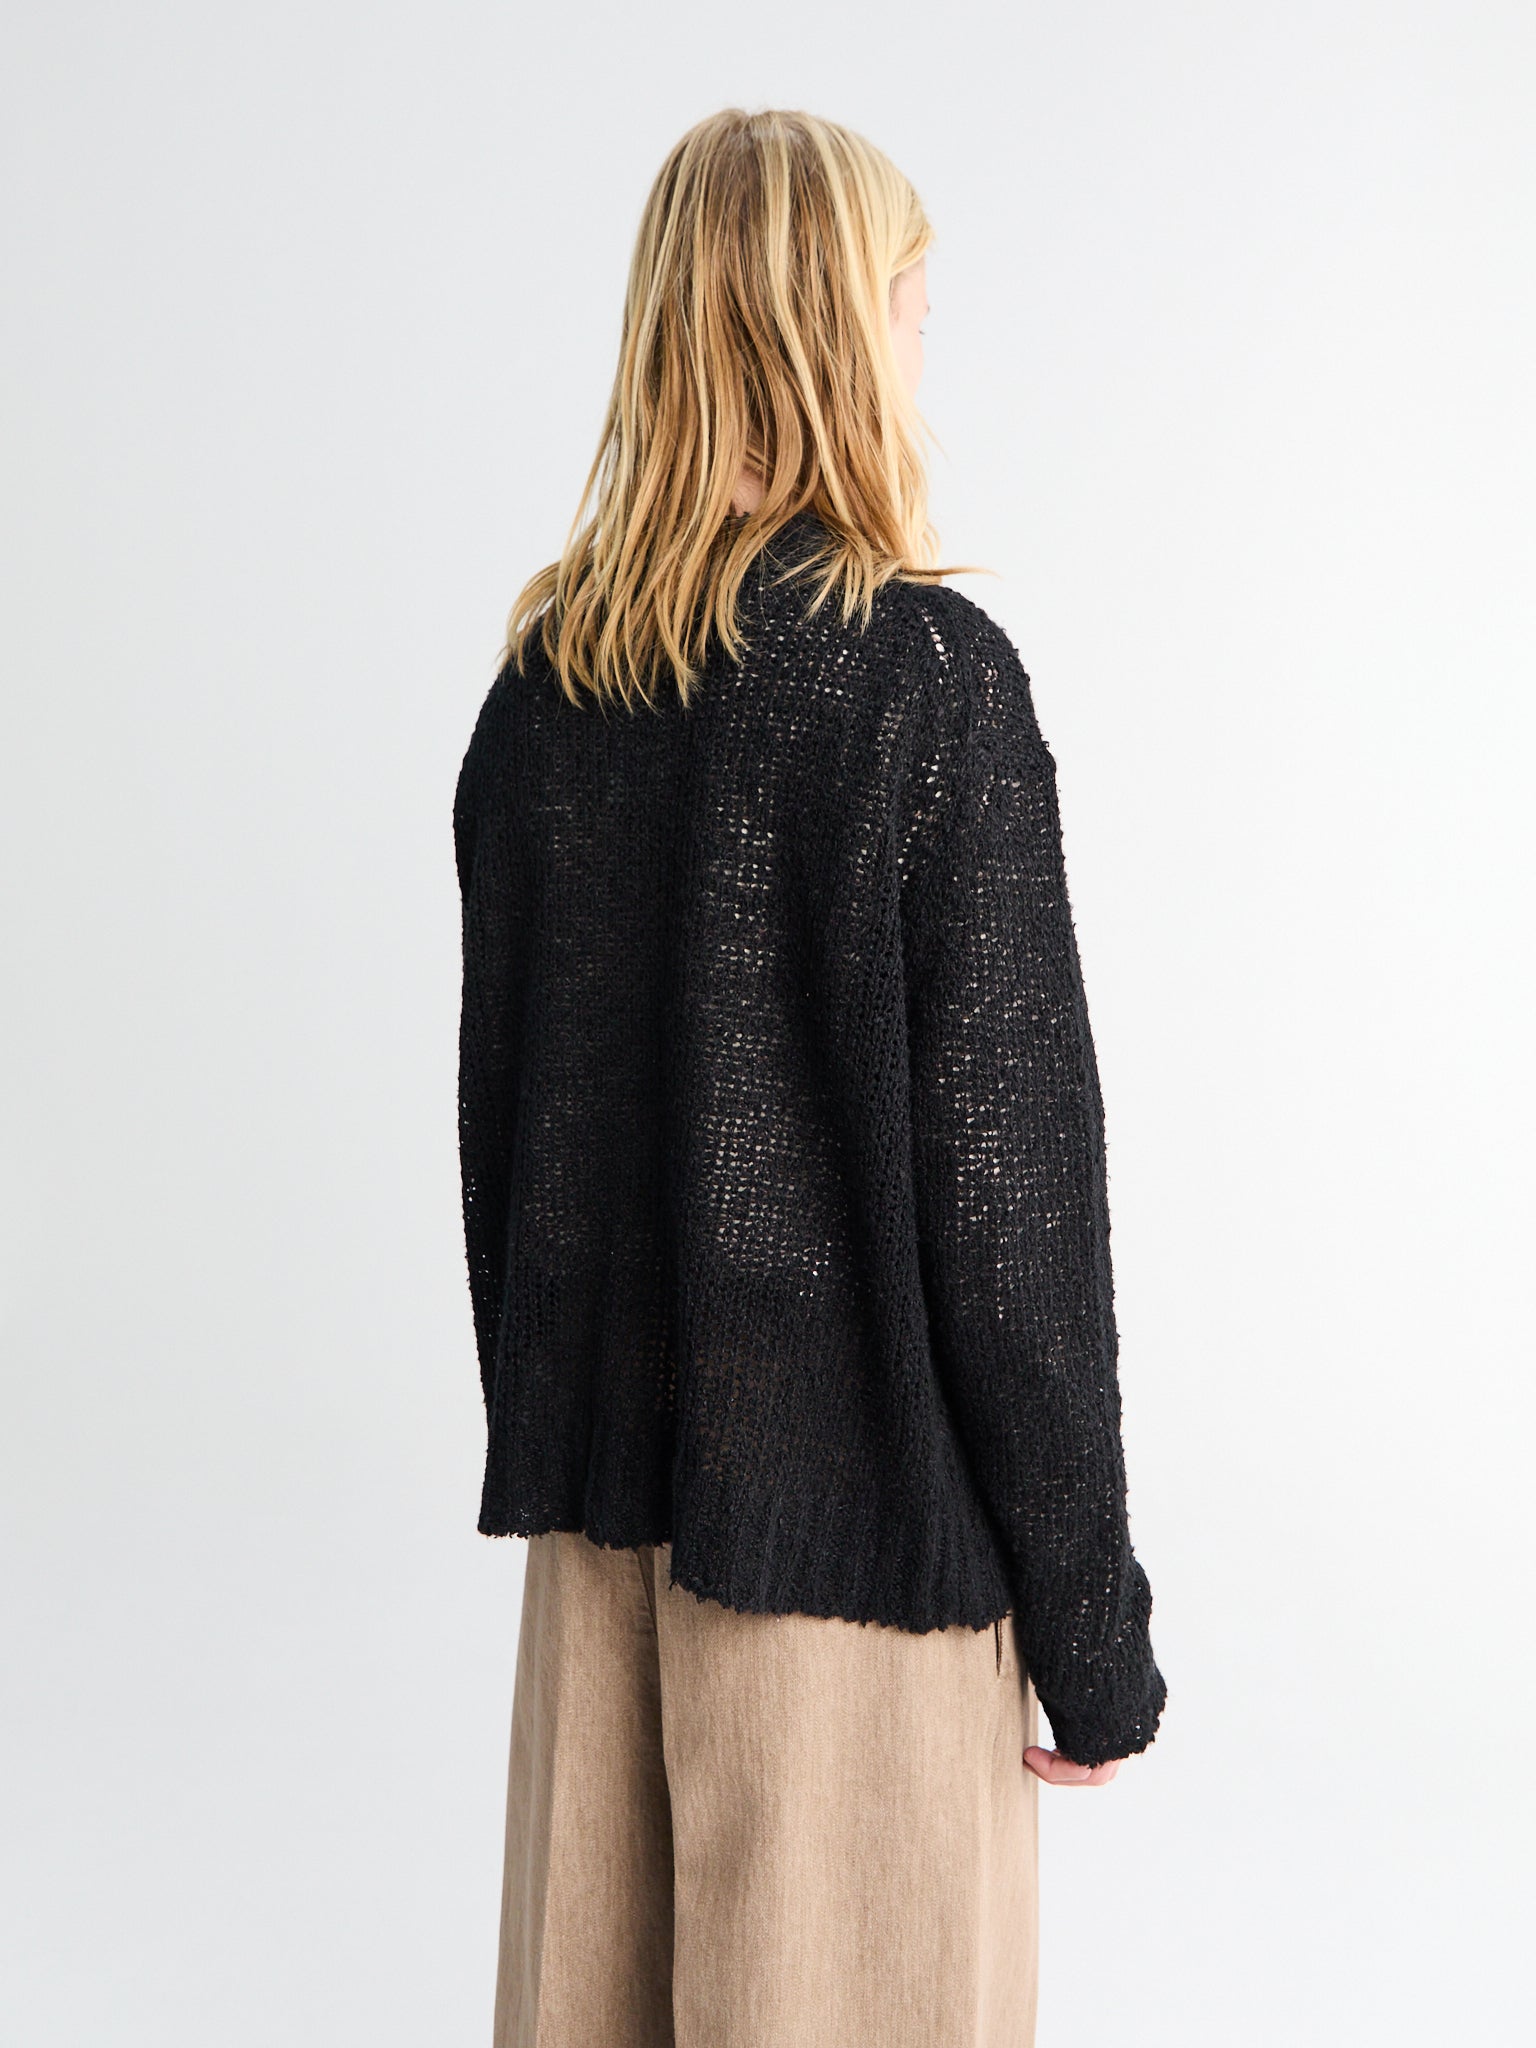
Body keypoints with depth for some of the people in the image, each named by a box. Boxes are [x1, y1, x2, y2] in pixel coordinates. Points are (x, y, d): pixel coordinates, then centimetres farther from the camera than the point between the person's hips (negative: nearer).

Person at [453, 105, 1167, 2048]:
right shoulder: (927, 672, -15)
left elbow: (500, 1101, 8)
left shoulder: (545, 670, 2)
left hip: (600, 1475, 6)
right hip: (846, 1499, -6)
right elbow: (1005, 1174, -15)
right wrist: (1090, 1613, -7)